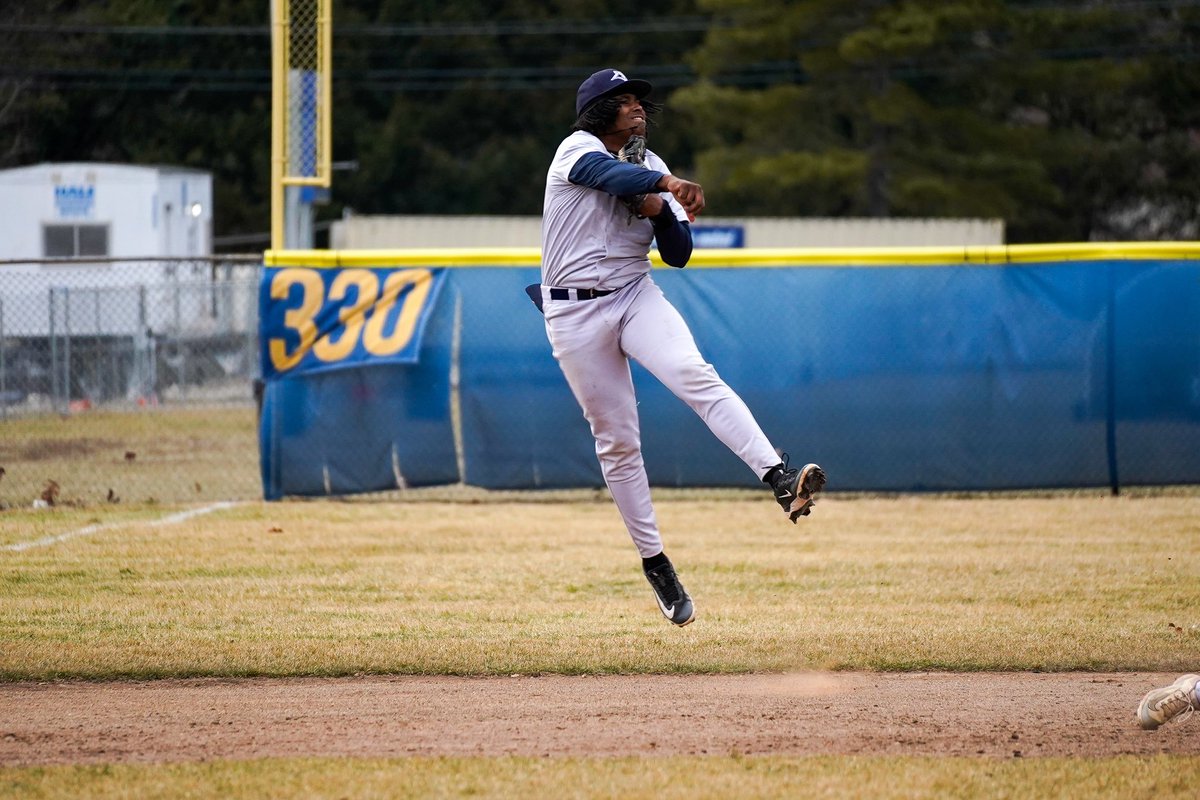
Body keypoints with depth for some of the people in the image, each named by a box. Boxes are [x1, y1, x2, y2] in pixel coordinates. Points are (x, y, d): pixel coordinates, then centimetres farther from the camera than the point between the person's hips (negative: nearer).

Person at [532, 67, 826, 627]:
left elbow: (678, 254, 9)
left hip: (636, 296, 3)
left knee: (694, 375, -25)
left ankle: (780, 479, -40)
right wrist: (670, 183, -45)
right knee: (616, 440, 1)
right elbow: (616, 177, -29)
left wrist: (661, 210, -10)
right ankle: (654, 563, 12)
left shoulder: (650, 169, 12)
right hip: (576, 314, -3)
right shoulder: (577, 150, -5)